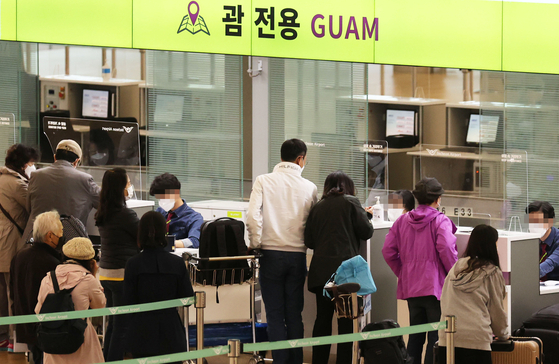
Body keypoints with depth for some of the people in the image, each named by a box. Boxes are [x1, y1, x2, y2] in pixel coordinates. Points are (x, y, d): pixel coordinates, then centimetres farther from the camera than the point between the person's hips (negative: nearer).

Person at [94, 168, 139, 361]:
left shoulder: (102, 215, 9)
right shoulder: (126, 215, -16)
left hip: (105, 273, 8)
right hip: (123, 275, -8)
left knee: (113, 322, 16)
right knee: (121, 325, -3)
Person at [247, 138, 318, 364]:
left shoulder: (264, 181, -3)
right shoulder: (309, 187, 1)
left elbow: (253, 216, -13)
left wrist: (255, 243, -2)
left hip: (272, 254, -1)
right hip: (298, 255, 1)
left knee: (275, 314, 4)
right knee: (294, 314, 10)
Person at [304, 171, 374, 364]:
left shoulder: (318, 207, 11)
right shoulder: (350, 202, 1)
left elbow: (309, 241, 11)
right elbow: (366, 232, 0)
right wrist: (366, 215, 19)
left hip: (321, 271, 4)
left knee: (323, 318, 9)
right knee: (346, 321, -1)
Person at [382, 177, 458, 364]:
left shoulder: (403, 221, 8)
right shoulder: (440, 221, -8)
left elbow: (388, 251, 7)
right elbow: (446, 249, -21)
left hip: (410, 286, 6)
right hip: (436, 285, -6)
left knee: (415, 337, 14)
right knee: (437, 338, -3)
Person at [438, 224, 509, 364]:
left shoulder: (456, 268, 14)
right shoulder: (492, 273, 3)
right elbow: (497, 310, 10)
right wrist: (503, 334, 29)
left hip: (446, 338, 4)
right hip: (476, 338, -4)